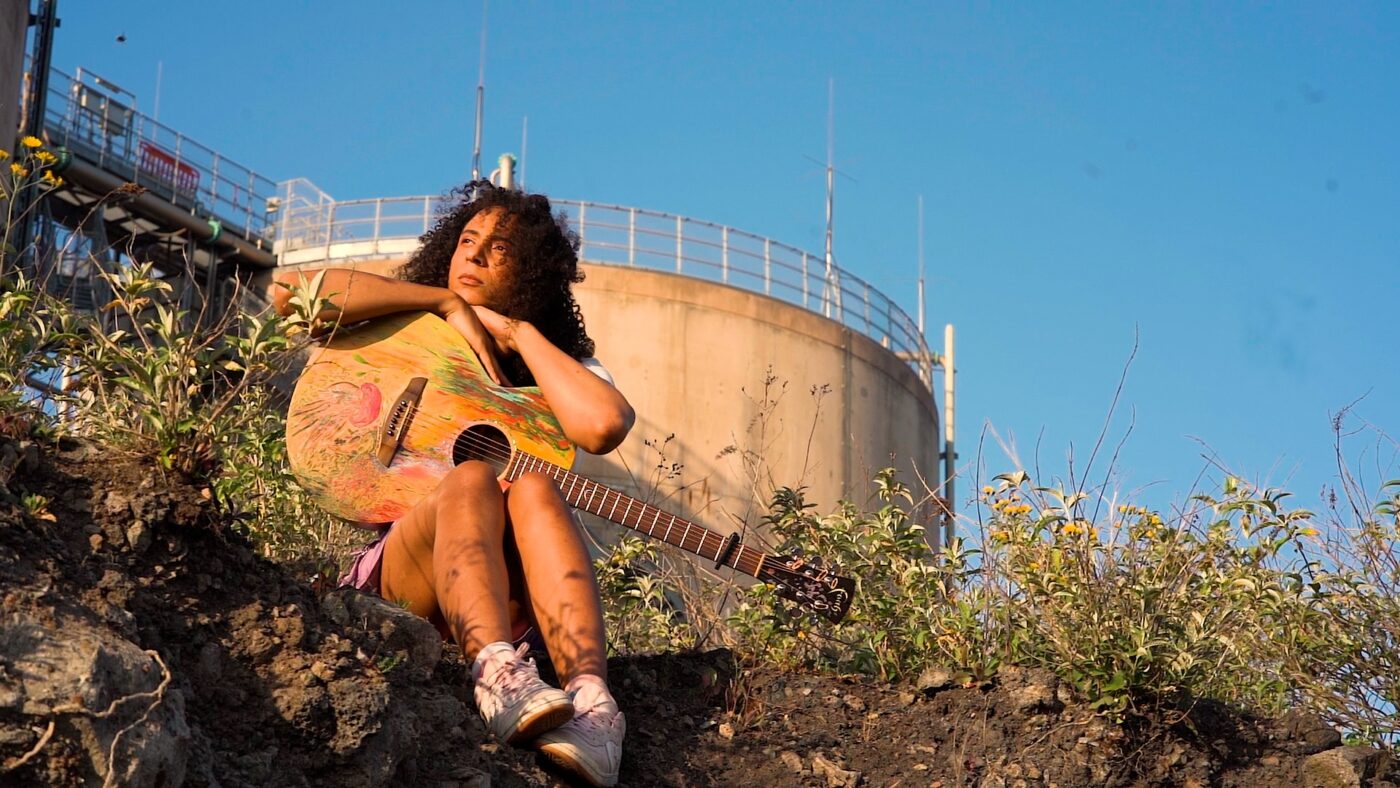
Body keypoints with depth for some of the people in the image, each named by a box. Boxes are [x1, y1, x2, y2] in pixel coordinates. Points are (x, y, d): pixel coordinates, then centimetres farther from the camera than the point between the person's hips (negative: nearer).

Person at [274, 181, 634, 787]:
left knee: (532, 487, -30)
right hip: (393, 573, -1)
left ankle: (591, 699, -53)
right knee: (471, 480, -31)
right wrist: (448, 302, -2)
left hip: (508, 598, 1)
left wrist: (518, 332, -1)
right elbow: (289, 291, -6)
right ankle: (500, 674, -60)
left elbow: (603, 425, -14)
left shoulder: (561, 366, 14)